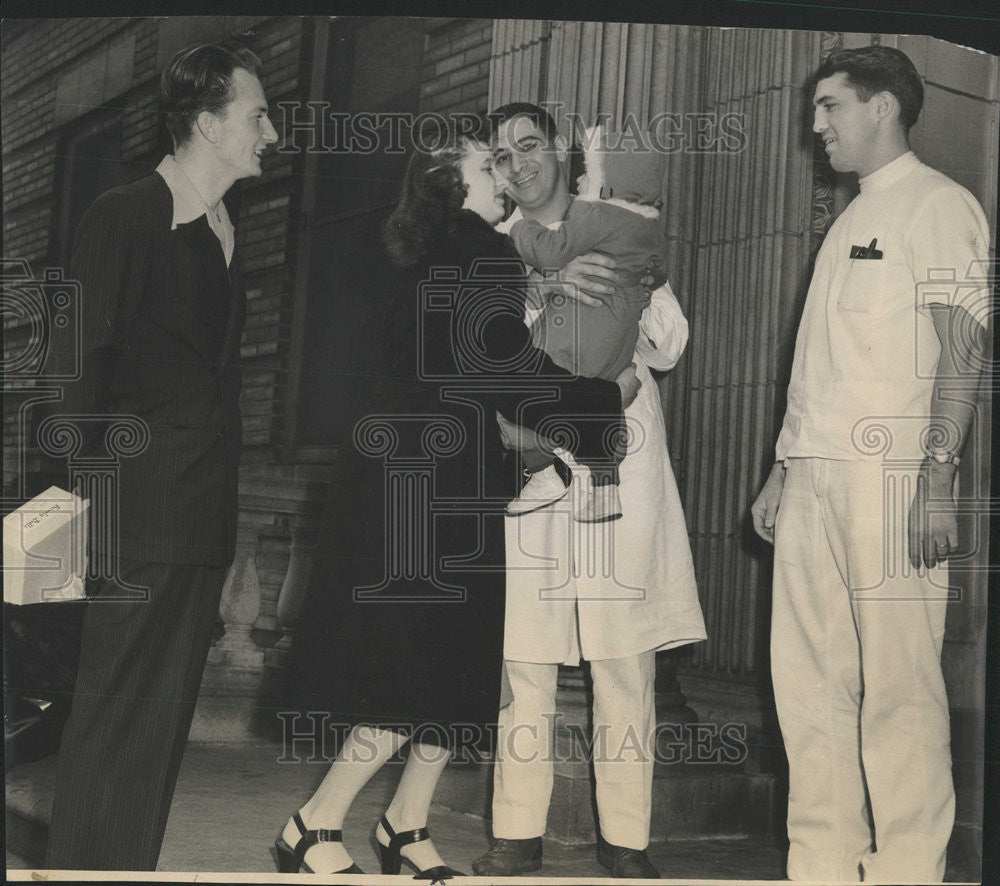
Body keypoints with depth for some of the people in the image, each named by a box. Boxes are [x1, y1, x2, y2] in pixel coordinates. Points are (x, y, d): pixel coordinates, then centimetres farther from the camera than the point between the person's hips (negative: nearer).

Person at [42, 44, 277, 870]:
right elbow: (84, 362, -11)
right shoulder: (124, 217, -8)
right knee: (115, 715, -1)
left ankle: (131, 866, 23)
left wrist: (223, 503, 12)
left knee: (165, 716, 12)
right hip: (141, 514, -7)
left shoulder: (226, 229, 14)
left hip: (205, 516, 7)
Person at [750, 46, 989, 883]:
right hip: (815, 477, 8)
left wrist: (937, 478, -18)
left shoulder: (938, 204, 0)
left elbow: (961, 349, -9)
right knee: (808, 675, 6)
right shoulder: (849, 222, 23)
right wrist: (782, 472, 19)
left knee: (897, 682, -7)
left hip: (888, 476, -8)